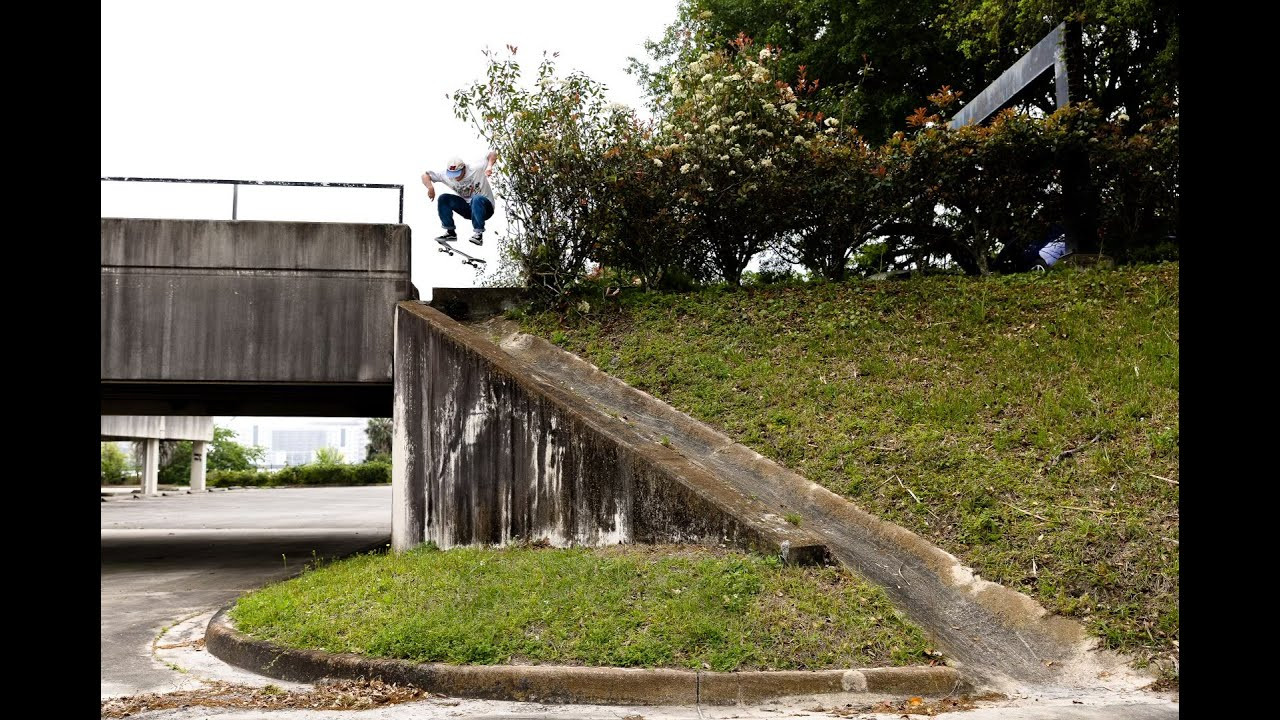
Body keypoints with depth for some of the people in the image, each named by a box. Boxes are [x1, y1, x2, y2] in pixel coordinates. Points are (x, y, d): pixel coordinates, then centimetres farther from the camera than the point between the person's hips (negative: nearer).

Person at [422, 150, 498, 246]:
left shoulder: (476, 170, -19)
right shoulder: (446, 176, -8)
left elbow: (493, 153, -16)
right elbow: (425, 175, -4)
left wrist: (489, 166, -36)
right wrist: (430, 188, -23)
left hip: (486, 208, -5)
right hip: (468, 210, 5)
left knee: (477, 199, -39)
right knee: (443, 199, -13)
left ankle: (478, 234, -30)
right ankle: (450, 232, -6)